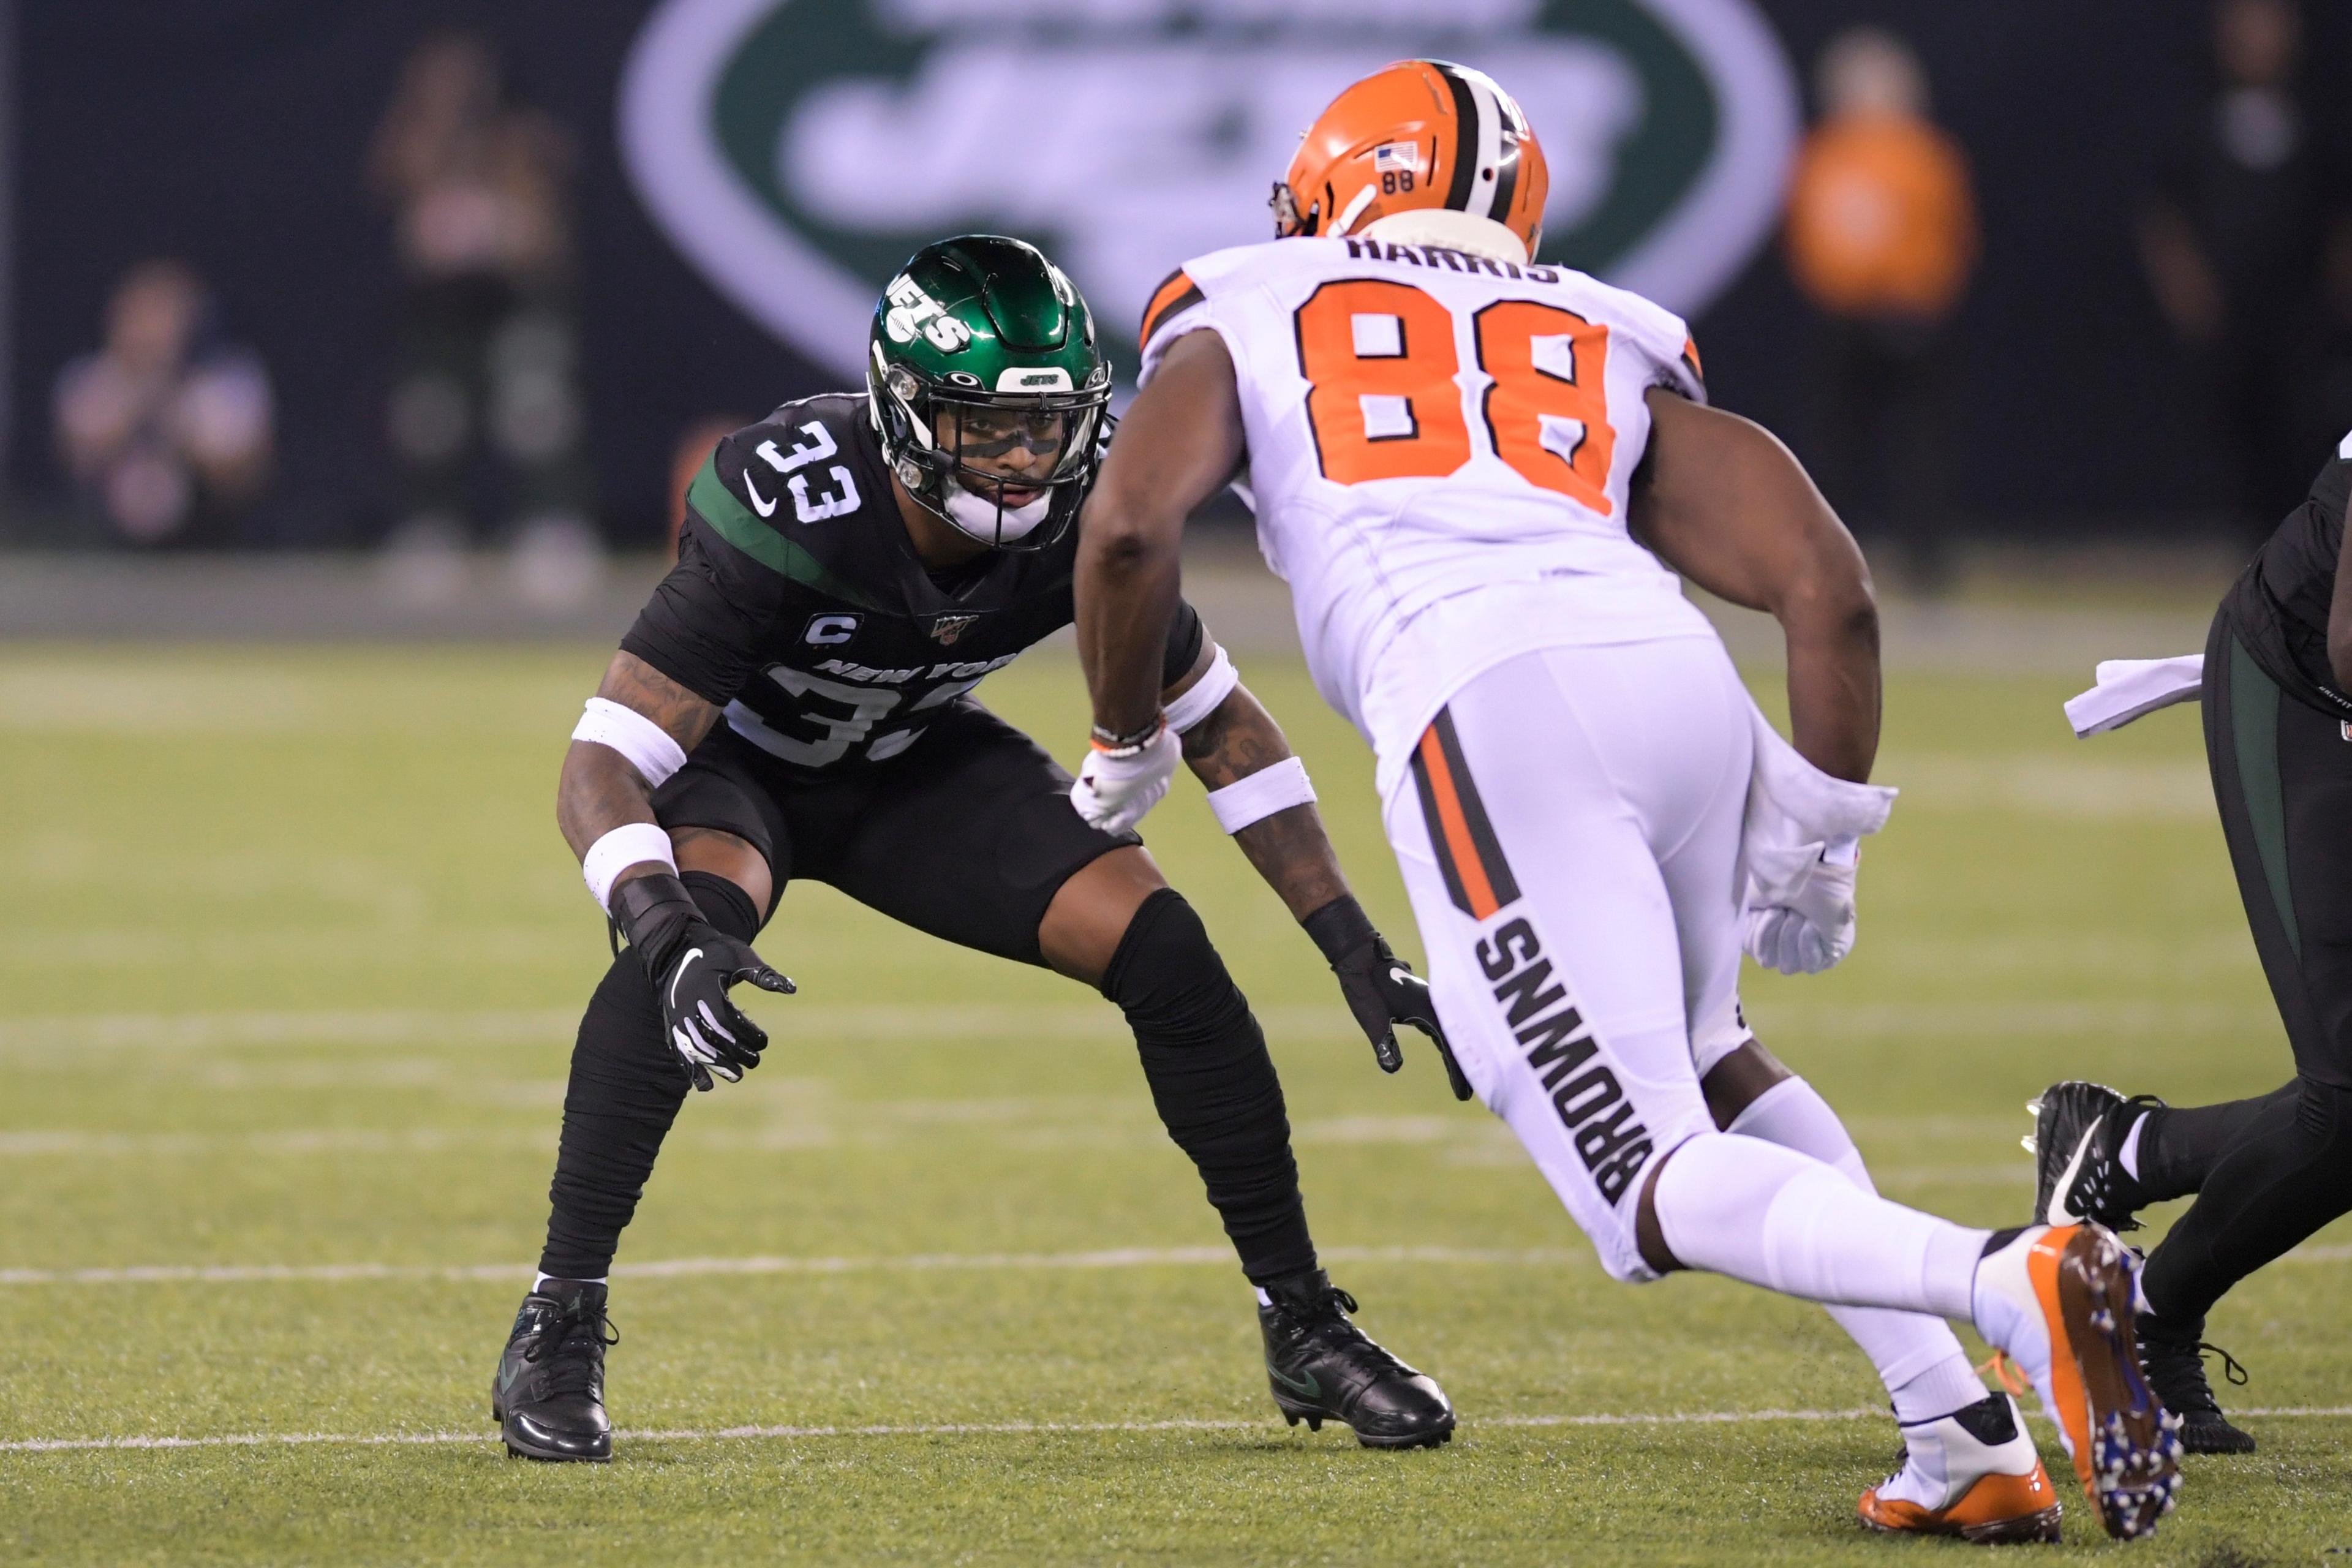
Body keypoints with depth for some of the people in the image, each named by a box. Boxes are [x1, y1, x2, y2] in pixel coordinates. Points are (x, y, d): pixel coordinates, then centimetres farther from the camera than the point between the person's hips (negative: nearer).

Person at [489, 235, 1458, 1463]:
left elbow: (1215, 720, -6)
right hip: (732, 758, -4)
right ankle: (556, 1327, -26)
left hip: (913, 762, 4)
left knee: (1163, 948, -13)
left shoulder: (1085, 510, -24)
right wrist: (667, 937, -58)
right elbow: (603, 766, -38)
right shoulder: (786, 513, -38)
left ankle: (1302, 1325, 4)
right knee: (696, 930, -36)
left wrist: (1350, 942, -11)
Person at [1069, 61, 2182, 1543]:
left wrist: (1128, 741, 22)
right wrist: (1821, 840, 24)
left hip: (1488, 719, -5)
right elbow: (1828, 582, 18)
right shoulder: (1612, 358, 31)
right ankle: (1973, 1447, 16)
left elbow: (1130, 527, 5)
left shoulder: (1244, 321, 24)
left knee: (1662, 1189, -5)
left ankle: (2015, 1282, -33)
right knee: (1706, 1061, 31)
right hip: (1679, 679, 5)